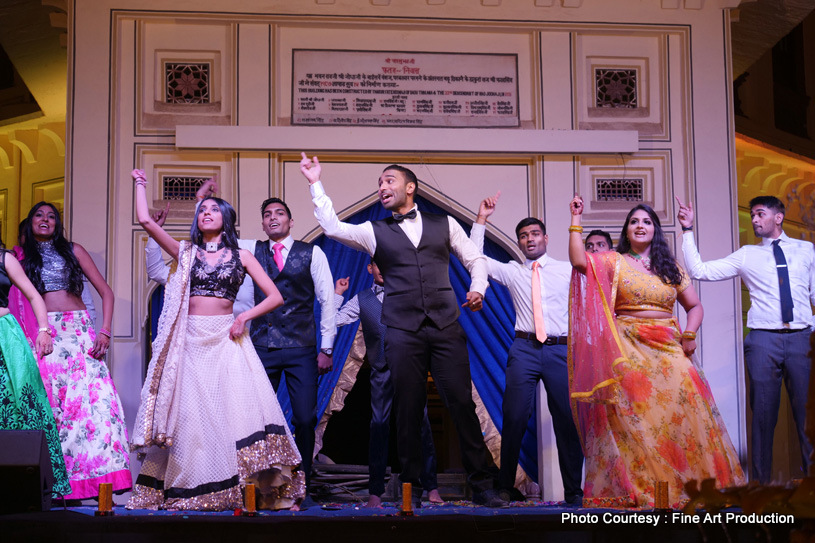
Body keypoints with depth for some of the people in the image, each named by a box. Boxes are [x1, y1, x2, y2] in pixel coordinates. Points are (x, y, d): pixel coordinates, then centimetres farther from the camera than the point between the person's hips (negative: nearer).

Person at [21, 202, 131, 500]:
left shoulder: (73, 250, 13)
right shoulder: (22, 257, 15)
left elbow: (106, 292, 10)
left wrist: (104, 331, -3)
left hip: (80, 330, 0)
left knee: (95, 396, -13)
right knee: (48, 403, -8)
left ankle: (99, 477, -12)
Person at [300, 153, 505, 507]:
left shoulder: (444, 224, 14)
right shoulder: (375, 231, 14)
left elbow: (475, 260, 18)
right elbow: (332, 227, 4)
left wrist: (477, 289, 0)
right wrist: (316, 185, 3)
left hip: (446, 326, 0)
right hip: (403, 332, 0)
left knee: (462, 404, -4)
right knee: (408, 411, 1)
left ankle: (482, 486, 4)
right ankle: (412, 488, 12)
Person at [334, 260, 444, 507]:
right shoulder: (361, 299, 14)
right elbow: (334, 321, 9)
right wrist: (337, 294, 5)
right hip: (381, 371, 0)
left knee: (421, 422, -2)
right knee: (379, 426, -3)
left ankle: (431, 487, 5)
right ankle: (375, 492, 2)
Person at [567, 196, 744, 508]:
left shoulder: (671, 268, 17)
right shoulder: (614, 262, 7)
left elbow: (695, 306, 19)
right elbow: (579, 261, -10)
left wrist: (689, 335, 2)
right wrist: (576, 221, -9)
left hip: (668, 350, 3)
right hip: (630, 350, -3)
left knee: (679, 409, -9)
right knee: (634, 415, -9)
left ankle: (685, 486, 0)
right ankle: (637, 488, -4)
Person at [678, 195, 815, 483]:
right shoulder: (747, 256, 10)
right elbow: (699, 271, 4)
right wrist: (688, 230, 0)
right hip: (763, 340, 0)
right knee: (763, 413, 3)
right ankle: (761, 482, 10)